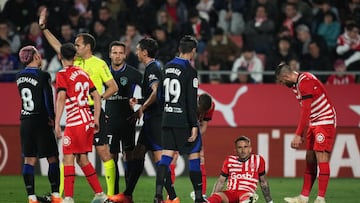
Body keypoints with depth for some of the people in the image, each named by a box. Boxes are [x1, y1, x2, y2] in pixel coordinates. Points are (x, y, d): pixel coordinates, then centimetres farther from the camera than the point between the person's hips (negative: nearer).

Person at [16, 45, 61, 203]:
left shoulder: (20, 77, 7)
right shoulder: (42, 76, -12)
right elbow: (48, 99, -13)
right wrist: (52, 117, -2)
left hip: (25, 122, 6)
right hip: (40, 121, -6)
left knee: (29, 159, 5)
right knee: (52, 158, 5)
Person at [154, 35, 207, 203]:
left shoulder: (167, 67, 9)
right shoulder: (190, 71, -11)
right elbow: (191, 101, -15)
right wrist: (194, 125, -14)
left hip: (167, 118, 6)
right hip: (184, 120, -6)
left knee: (166, 156, 3)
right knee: (194, 155, 4)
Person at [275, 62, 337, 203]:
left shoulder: (306, 81, -19)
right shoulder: (296, 84, 11)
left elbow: (306, 111, -22)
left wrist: (298, 135, -22)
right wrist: (302, 133, 15)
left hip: (325, 121, -10)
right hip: (314, 123, 10)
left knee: (321, 159, -13)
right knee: (310, 160, 9)